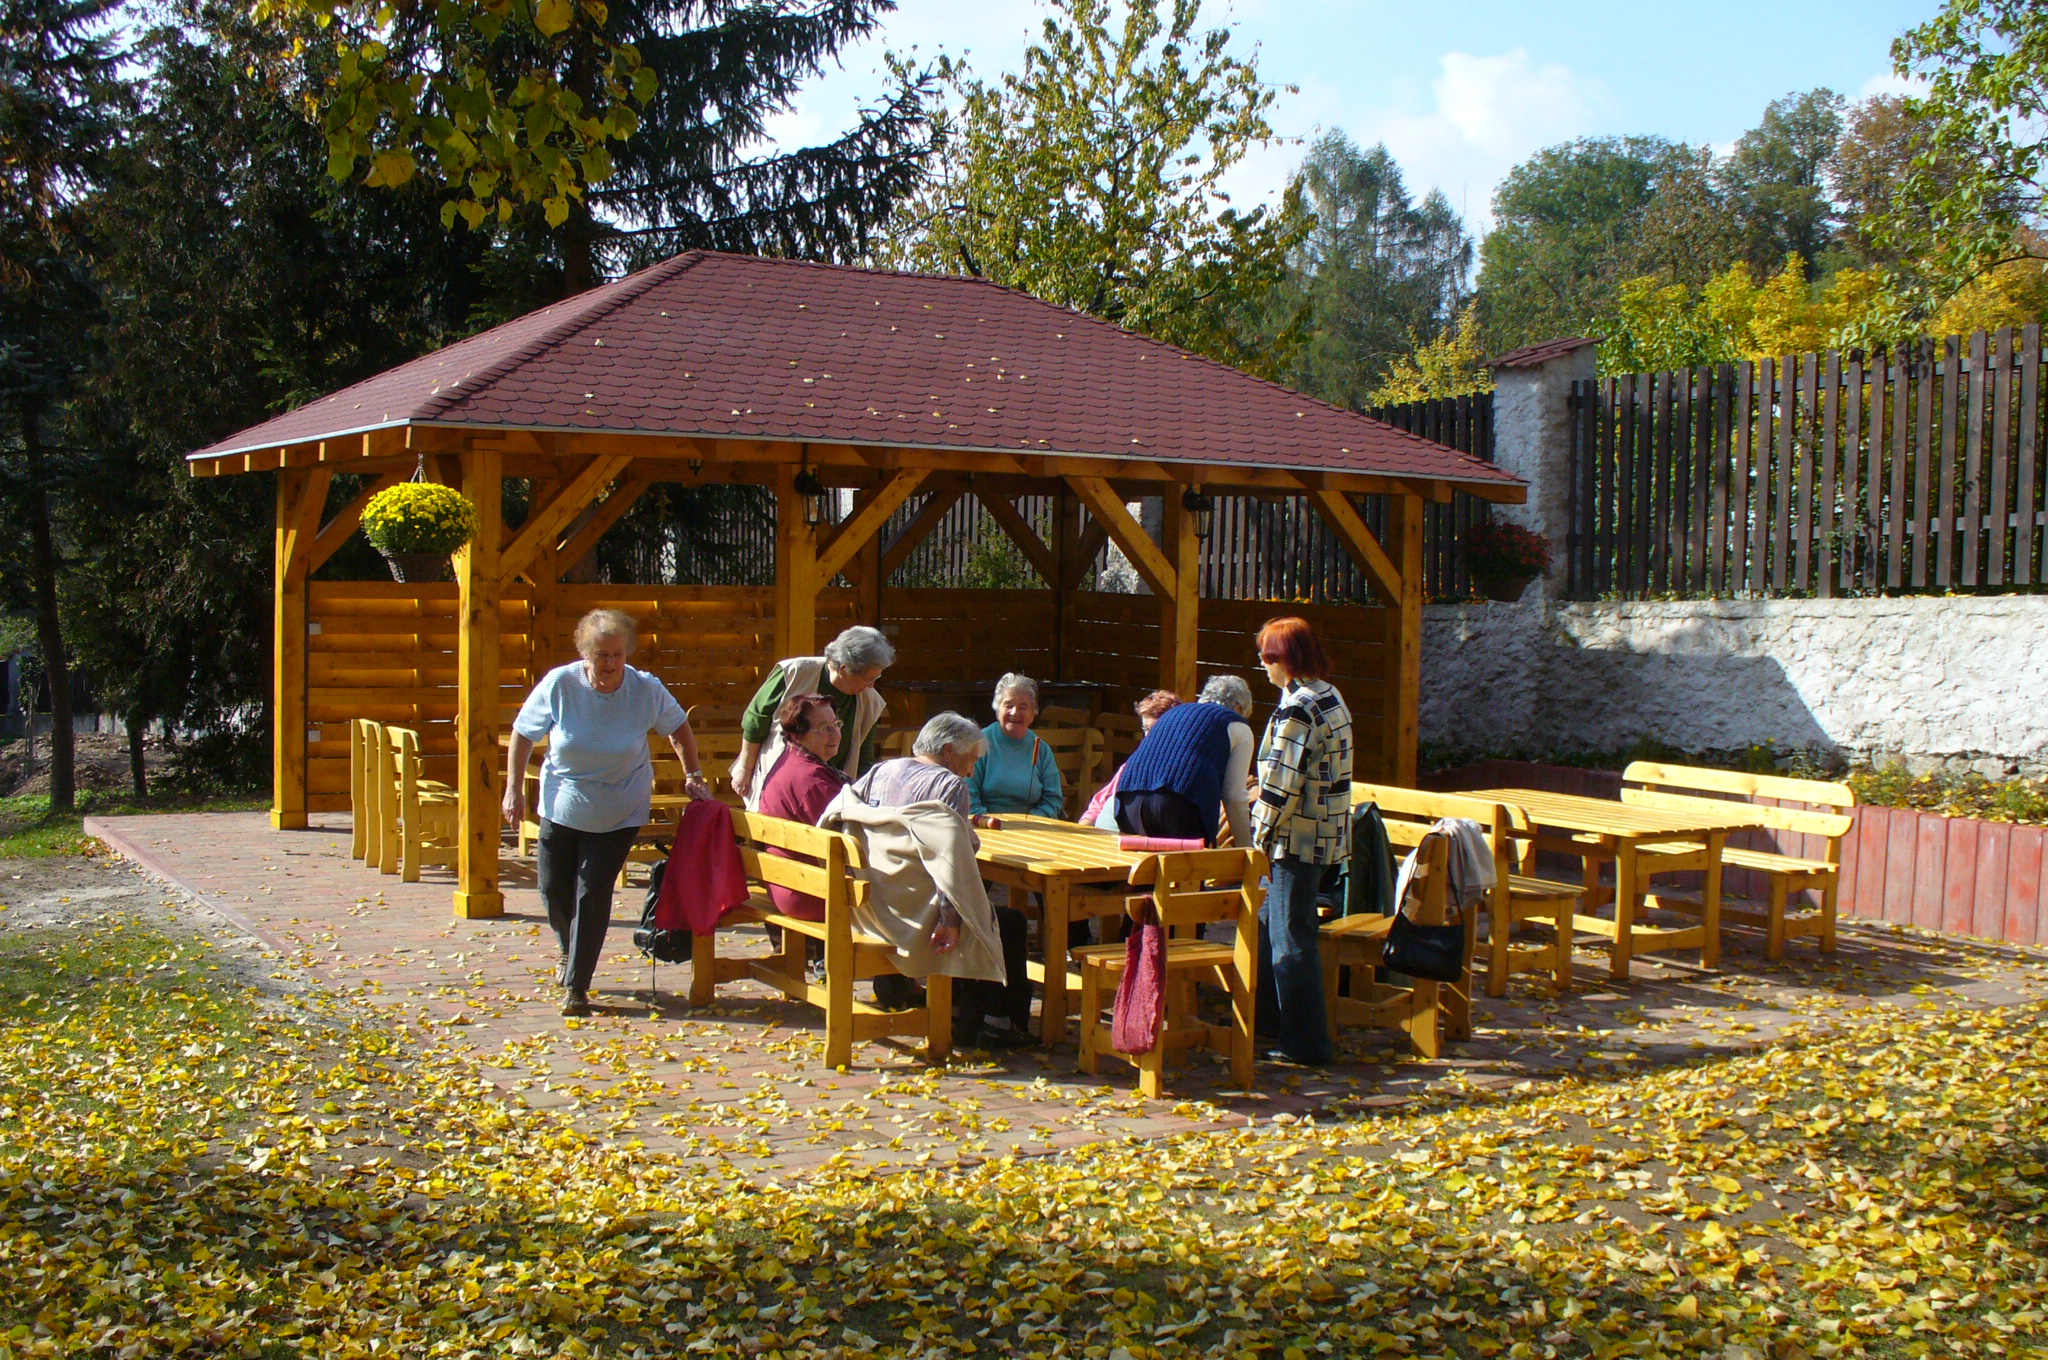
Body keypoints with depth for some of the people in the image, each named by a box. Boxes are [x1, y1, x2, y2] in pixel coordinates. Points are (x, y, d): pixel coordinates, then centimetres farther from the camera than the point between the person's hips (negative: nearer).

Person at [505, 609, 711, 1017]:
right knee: (554, 889, 10)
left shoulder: (646, 689, -13)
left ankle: (576, 985, 7)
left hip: (618, 815, -2)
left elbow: (678, 728, 6)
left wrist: (693, 776, -1)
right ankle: (570, 951, 44)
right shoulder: (560, 685, -14)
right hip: (561, 808, 2)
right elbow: (523, 733, 0)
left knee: (592, 892, -8)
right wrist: (514, 788, -3)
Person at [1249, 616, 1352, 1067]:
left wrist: (1261, 835, -10)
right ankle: (1268, 1015, 34)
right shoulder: (1329, 696, 11)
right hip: (1325, 832, 10)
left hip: (1297, 838, -10)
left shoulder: (1296, 709, -19)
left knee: (1291, 937, -3)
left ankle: (1305, 1043, 3)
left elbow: (1282, 785, -20)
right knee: (1268, 921, 22)